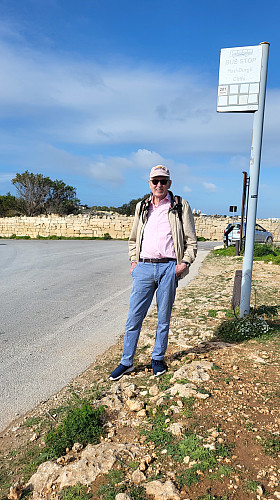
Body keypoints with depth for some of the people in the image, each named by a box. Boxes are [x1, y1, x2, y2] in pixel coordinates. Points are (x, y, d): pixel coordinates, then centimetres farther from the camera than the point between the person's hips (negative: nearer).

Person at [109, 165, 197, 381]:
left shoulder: (180, 206, 4)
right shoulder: (142, 207, 14)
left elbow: (191, 241, 6)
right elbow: (133, 239, 22)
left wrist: (185, 262, -7)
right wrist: (133, 261, 9)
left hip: (168, 268, -2)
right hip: (144, 268, 2)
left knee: (164, 318, 9)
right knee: (134, 317, 3)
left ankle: (158, 359, 27)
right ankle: (127, 362, 17)